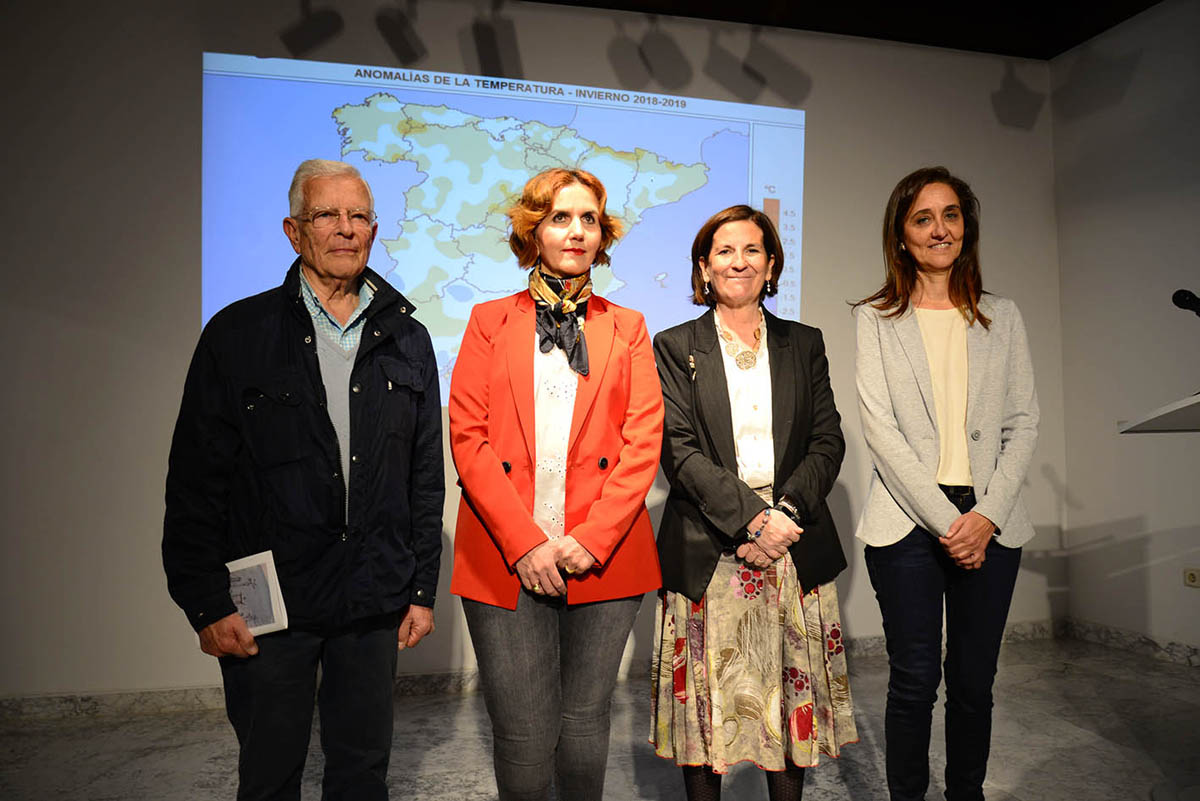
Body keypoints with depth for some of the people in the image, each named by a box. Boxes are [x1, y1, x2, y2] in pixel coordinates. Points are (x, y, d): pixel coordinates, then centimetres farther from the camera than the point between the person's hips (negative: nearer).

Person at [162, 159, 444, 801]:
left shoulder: (406, 340, 6)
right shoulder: (237, 334, -2)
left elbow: (426, 478, 8)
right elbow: (194, 481, -2)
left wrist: (422, 588, 6)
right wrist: (206, 603, -6)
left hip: (373, 604, 2)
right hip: (266, 603, -2)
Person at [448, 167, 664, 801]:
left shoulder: (627, 328, 12)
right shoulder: (490, 321, 10)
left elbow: (643, 440, 2)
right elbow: (468, 437, 0)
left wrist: (593, 537, -10)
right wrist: (524, 542, -10)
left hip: (603, 556, 1)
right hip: (506, 559, -1)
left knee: (586, 722, 11)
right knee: (522, 737, 3)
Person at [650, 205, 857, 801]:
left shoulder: (804, 344, 12)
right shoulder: (675, 347, 4)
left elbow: (828, 442, 6)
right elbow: (678, 449, -6)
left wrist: (786, 511, -10)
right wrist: (749, 516, -16)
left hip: (796, 548, 2)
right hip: (707, 554, -2)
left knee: (793, 698, 9)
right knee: (707, 701, 5)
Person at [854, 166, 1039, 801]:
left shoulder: (1002, 318, 12)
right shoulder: (877, 320, 3)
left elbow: (1023, 423, 7)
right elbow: (879, 428, -5)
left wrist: (987, 515, -7)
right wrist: (945, 520, -12)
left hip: (989, 525, 3)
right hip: (908, 523, -2)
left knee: (974, 683, 9)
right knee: (914, 682, 3)